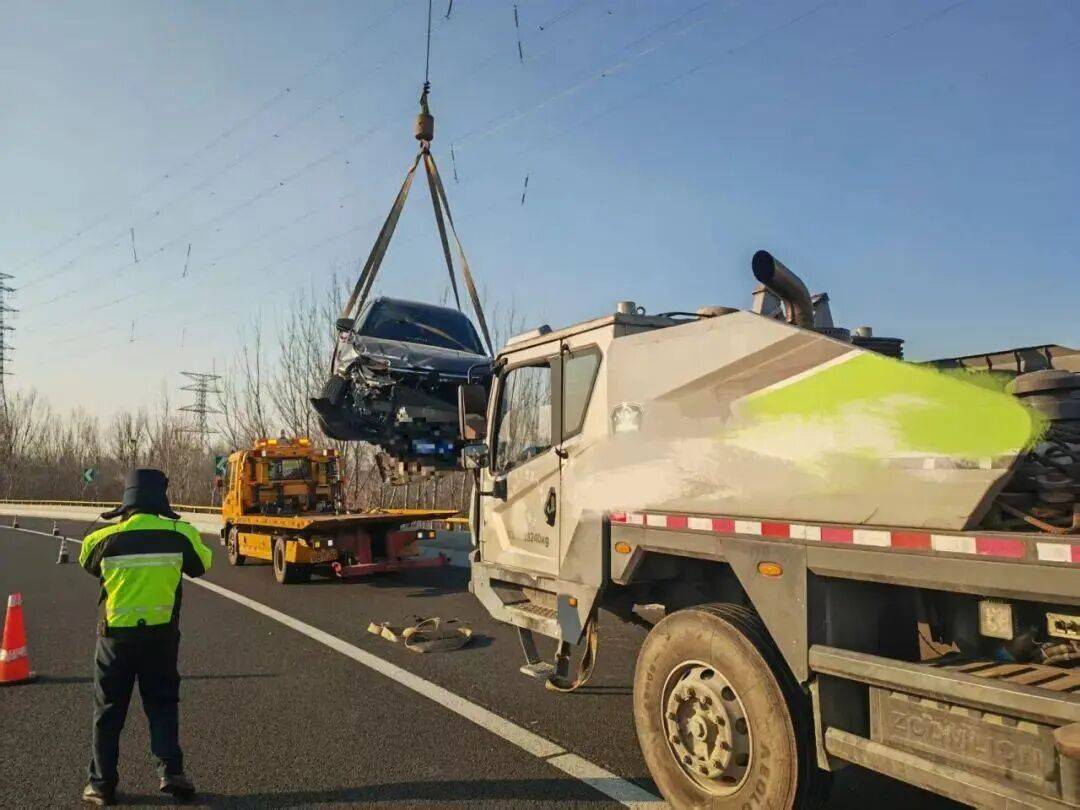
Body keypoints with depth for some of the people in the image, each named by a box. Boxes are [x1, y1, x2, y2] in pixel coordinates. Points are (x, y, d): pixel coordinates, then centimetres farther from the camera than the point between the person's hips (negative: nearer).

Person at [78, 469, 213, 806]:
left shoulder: (105, 539, -10)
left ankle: (102, 783, 21)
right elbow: (201, 565, 7)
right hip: (161, 634, 0)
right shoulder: (181, 534, -11)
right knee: (162, 703, 15)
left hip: (116, 635, 0)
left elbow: (88, 564, 13)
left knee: (108, 709, 15)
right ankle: (170, 769, 4)